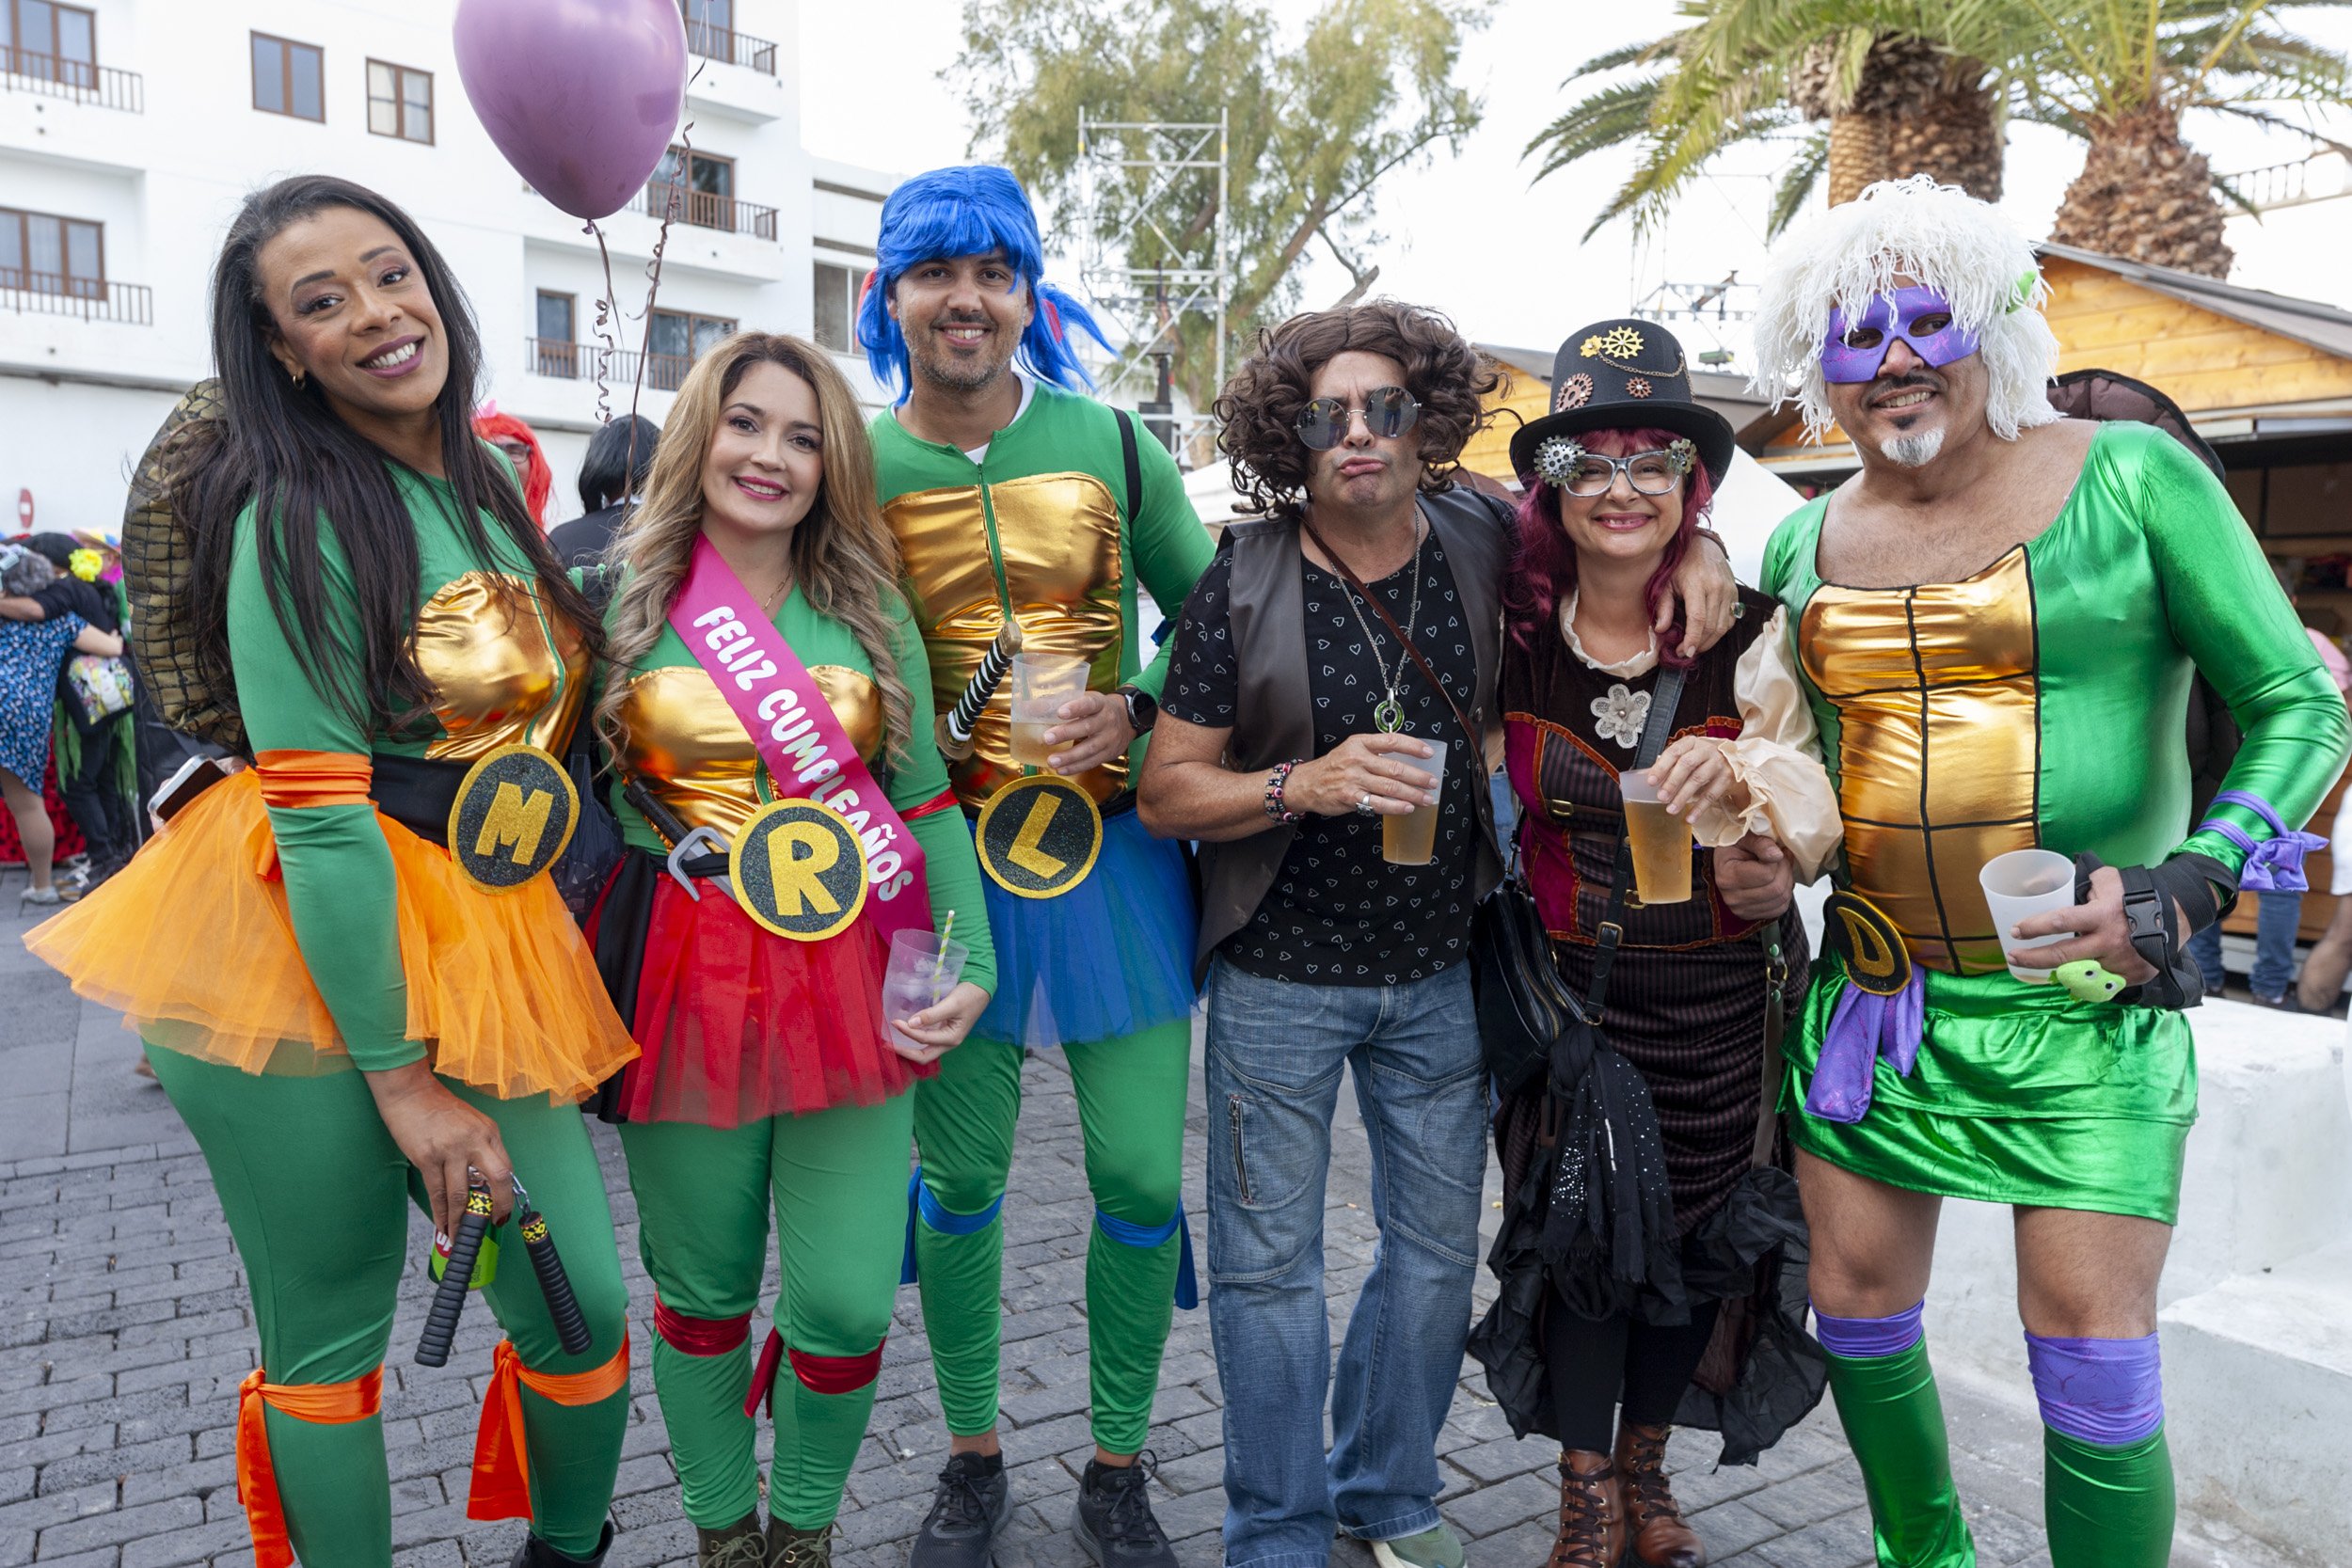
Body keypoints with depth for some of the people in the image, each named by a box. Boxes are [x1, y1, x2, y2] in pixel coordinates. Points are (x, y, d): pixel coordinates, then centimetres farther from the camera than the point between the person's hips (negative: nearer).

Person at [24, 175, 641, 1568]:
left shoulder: (495, 471, 10)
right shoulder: (300, 519, -10)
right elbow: (318, 813, -15)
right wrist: (399, 1078, -16)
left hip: (476, 950, 6)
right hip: (302, 967, -6)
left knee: (586, 1312, 6)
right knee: (326, 1336, 7)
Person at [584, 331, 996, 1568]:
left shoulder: (870, 609, 7)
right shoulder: (624, 597, 2)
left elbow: (925, 801, 7)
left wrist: (973, 963, -2)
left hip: (853, 978, 1)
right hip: (688, 979, -1)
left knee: (847, 1305, 2)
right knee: (703, 1292, 12)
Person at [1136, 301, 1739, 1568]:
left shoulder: (1486, 547, -3)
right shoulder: (1243, 584, -10)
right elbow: (1166, 793, -8)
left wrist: (1695, 550, -4)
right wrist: (1301, 784, -25)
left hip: (1439, 974, 3)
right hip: (1278, 976, -2)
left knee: (1436, 1251, 15)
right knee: (1269, 1267, 7)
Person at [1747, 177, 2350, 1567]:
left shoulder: (2131, 480, -5)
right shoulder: (1807, 545, 7)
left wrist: (2186, 889, -17)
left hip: (2085, 1000, -4)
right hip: (1872, 996, 4)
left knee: (2092, 1366, -1)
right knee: (1859, 1313, 13)